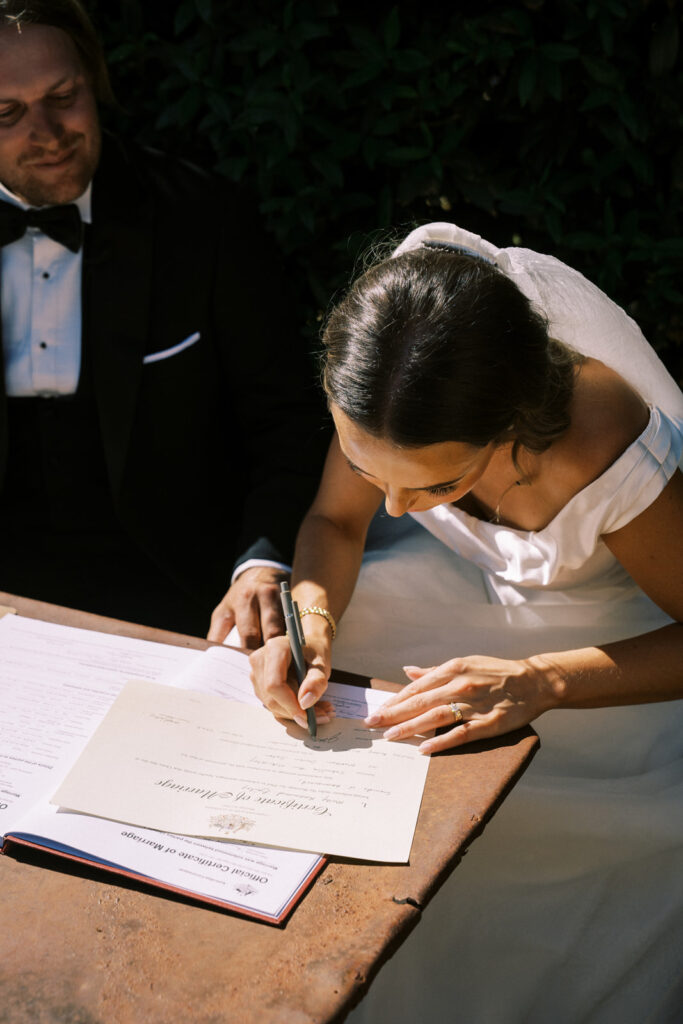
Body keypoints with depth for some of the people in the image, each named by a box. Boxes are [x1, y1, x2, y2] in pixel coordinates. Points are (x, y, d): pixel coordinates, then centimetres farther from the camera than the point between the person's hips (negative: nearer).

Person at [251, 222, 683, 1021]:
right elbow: (335, 520, -8)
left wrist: (537, 683, -36)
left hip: (610, 629, -3)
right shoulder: (381, 392, -26)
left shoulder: (607, 460, -39)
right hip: (463, 575, 4)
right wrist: (311, 614, -30)